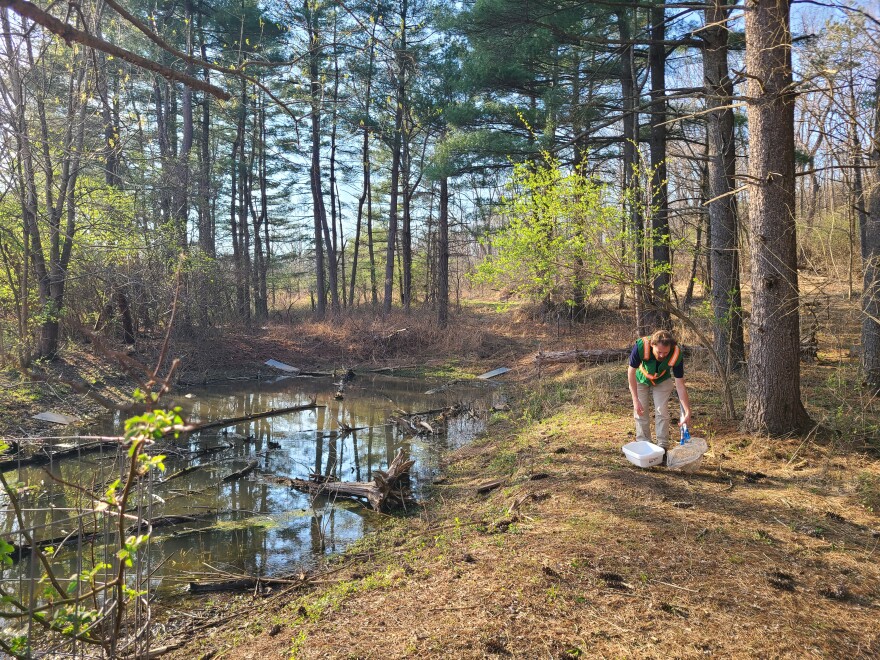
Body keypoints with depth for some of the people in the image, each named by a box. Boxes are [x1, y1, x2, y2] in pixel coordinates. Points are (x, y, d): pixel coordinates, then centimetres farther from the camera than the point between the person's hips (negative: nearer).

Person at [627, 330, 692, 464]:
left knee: (662, 412, -7)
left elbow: (680, 385, -25)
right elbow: (631, 372, -25)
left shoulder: (676, 354, -35)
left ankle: (663, 449, 2)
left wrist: (687, 411, -27)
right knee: (641, 412, -2)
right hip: (641, 380, 0)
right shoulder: (641, 346, -40)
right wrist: (635, 400, -25)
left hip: (662, 381, 0)